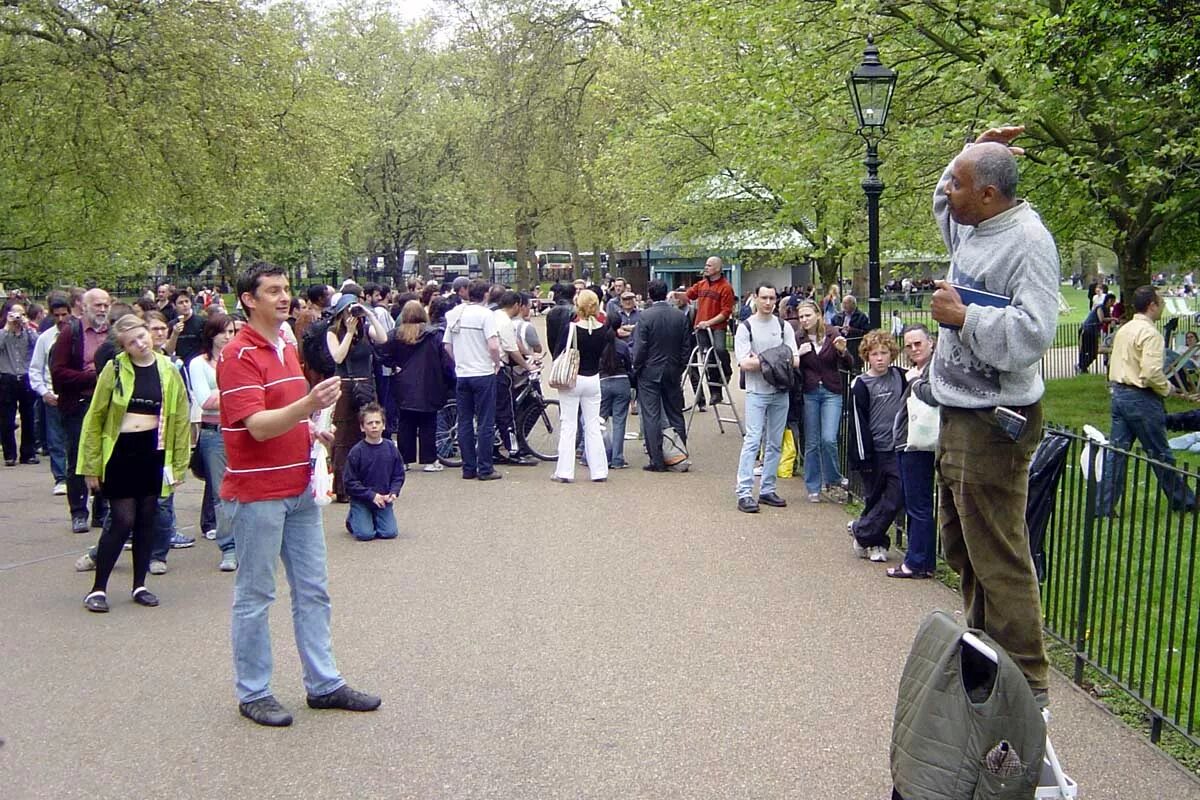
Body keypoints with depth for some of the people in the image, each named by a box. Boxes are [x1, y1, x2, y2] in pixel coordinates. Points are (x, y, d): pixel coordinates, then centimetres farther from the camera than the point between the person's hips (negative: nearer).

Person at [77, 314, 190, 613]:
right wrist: (91, 465, -4)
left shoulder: (168, 371, 0)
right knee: (123, 520, -5)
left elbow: (181, 420, 4)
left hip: (153, 452, 3)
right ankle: (98, 588, 7)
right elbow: (95, 417, -2)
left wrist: (179, 464, 1)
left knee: (147, 519, 10)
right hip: (119, 451, -3)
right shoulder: (114, 369, -5)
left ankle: (140, 585, 22)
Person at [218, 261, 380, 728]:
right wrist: (307, 405, -38)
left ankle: (323, 684, 22)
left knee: (313, 591, 12)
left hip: (298, 489, 9)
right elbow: (258, 426, -24)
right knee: (254, 597, 3)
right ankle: (252, 693, 14)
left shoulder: (288, 350, 14)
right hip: (256, 493, -9)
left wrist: (315, 432, 7)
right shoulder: (239, 356, -13)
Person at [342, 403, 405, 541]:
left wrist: (393, 493, -12)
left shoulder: (391, 447, -2)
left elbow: (398, 475, 5)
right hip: (361, 500, -3)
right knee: (365, 534, -16)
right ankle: (352, 519, 18)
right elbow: (350, 482, -11)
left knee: (389, 532, -10)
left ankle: (374, 519, 22)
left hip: (384, 499, 3)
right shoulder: (357, 451, -12)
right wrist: (372, 495, -17)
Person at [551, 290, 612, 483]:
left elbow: (564, 353, -13)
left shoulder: (572, 328, -15)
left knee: (568, 426, 2)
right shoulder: (604, 329, -5)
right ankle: (599, 471, 11)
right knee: (593, 426, 10)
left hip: (572, 380, -3)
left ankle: (564, 471, 2)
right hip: (593, 380, 3)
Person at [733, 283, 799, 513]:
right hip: (757, 392, -4)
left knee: (775, 443, 8)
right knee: (752, 441, -11)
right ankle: (744, 493, -13)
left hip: (780, 392, 4)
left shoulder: (784, 326, 9)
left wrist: (760, 360, -13)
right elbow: (744, 363, -10)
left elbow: (795, 361, -1)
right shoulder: (746, 327, 0)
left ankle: (767, 490, 16)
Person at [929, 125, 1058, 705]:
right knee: (962, 547, 20)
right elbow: (944, 207, 32)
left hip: (994, 422, -10)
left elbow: (1032, 334, -30)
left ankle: (1027, 684, 1)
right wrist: (977, 153, 16)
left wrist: (962, 316, -21)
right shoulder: (971, 227, 9)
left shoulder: (1027, 242, -19)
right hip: (959, 415, 10)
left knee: (998, 557, -8)